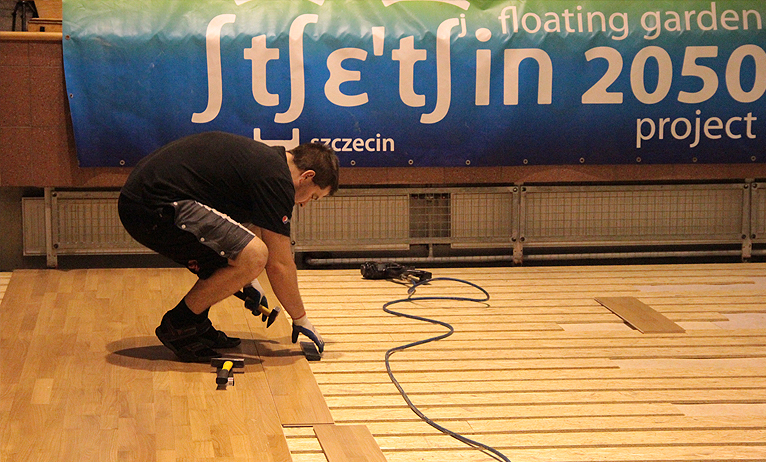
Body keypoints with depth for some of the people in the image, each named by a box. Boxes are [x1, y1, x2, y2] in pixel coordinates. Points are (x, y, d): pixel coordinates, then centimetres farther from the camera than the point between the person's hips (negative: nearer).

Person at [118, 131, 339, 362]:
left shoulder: (262, 157, 22)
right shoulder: (276, 178, -8)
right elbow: (279, 264, -5)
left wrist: (246, 280, 43)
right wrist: (301, 319, 8)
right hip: (154, 208, -11)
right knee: (254, 255, -18)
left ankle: (196, 324, 19)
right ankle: (177, 325, -3)